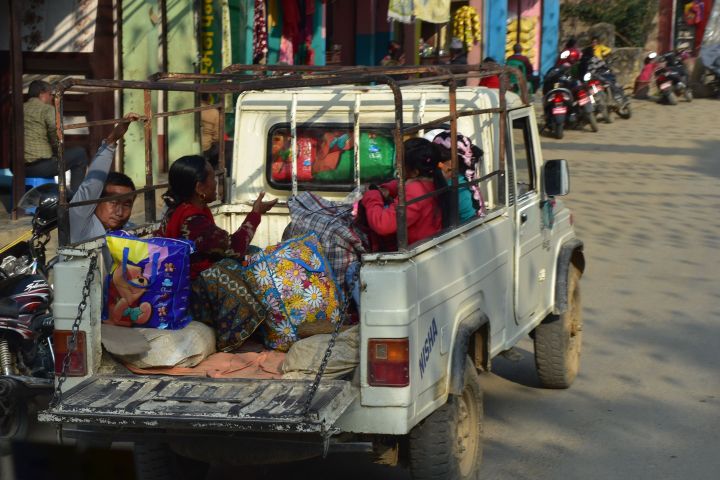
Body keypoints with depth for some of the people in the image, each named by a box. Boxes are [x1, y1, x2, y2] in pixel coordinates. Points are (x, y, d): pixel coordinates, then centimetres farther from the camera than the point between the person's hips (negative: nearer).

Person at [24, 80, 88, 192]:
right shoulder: (47, 109, -4)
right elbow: (56, 135, -12)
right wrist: (57, 152, 8)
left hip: (18, 167, 8)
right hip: (39, 166, -8)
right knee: (80, 153, 7)